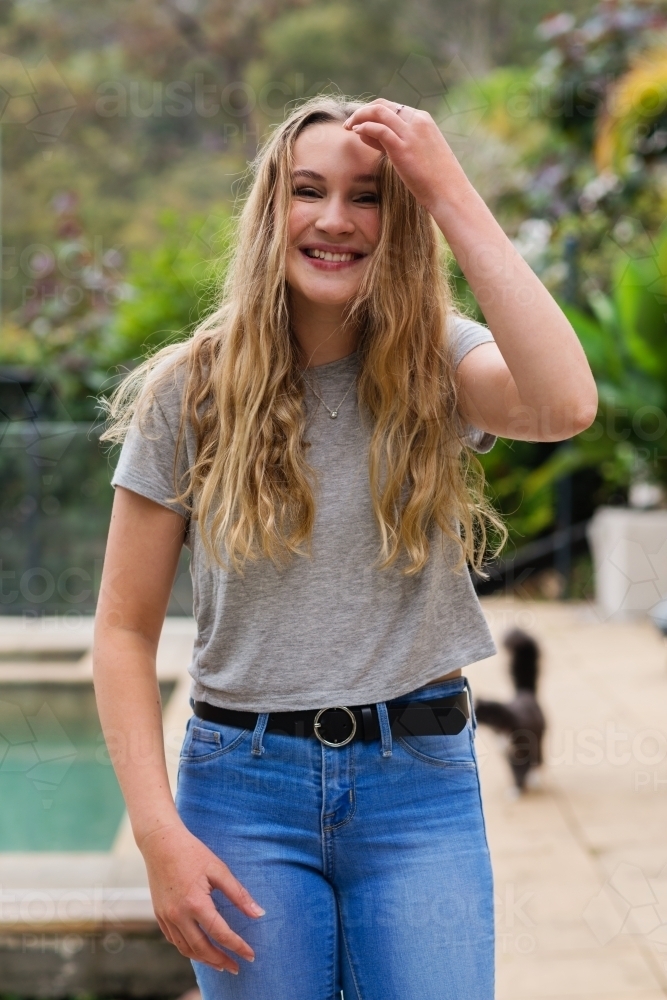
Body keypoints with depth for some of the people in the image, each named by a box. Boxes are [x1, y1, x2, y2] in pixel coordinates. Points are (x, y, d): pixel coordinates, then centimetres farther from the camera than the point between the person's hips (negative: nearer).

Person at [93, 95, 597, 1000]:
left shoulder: (440, 365, 0)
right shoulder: (190, 392, -1)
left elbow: (565, 406, -24)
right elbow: (126, 630, 1)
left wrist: (453, 195, -19)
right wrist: (160, 834, -9)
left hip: (423, 787, 0)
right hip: (246, 786, 0)